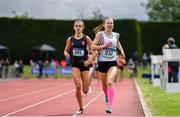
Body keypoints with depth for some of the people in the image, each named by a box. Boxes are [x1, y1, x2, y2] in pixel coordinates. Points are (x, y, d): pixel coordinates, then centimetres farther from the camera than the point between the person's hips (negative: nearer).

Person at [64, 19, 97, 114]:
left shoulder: (86, 38, -3)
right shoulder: (70, 39, 4)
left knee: (85, 91, -1)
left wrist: (90, 60, -16)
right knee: (78, 86, -21)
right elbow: (65, 50, 17)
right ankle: (81, 108, -5)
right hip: (75, 64, 1)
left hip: (84, 64, -1)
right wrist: (66, 54, -7)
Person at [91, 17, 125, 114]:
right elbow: (93, 47, -10)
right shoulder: (100, 34, -5)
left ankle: (110, 106, -26)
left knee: (110, 82, -23)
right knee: (104, 85, 15)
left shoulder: (116, 35, 6)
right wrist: (104, 46, -20)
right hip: (102, 63, 0)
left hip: (112, 63, 0)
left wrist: (122, 51, 16)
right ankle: (107, 95, 52)